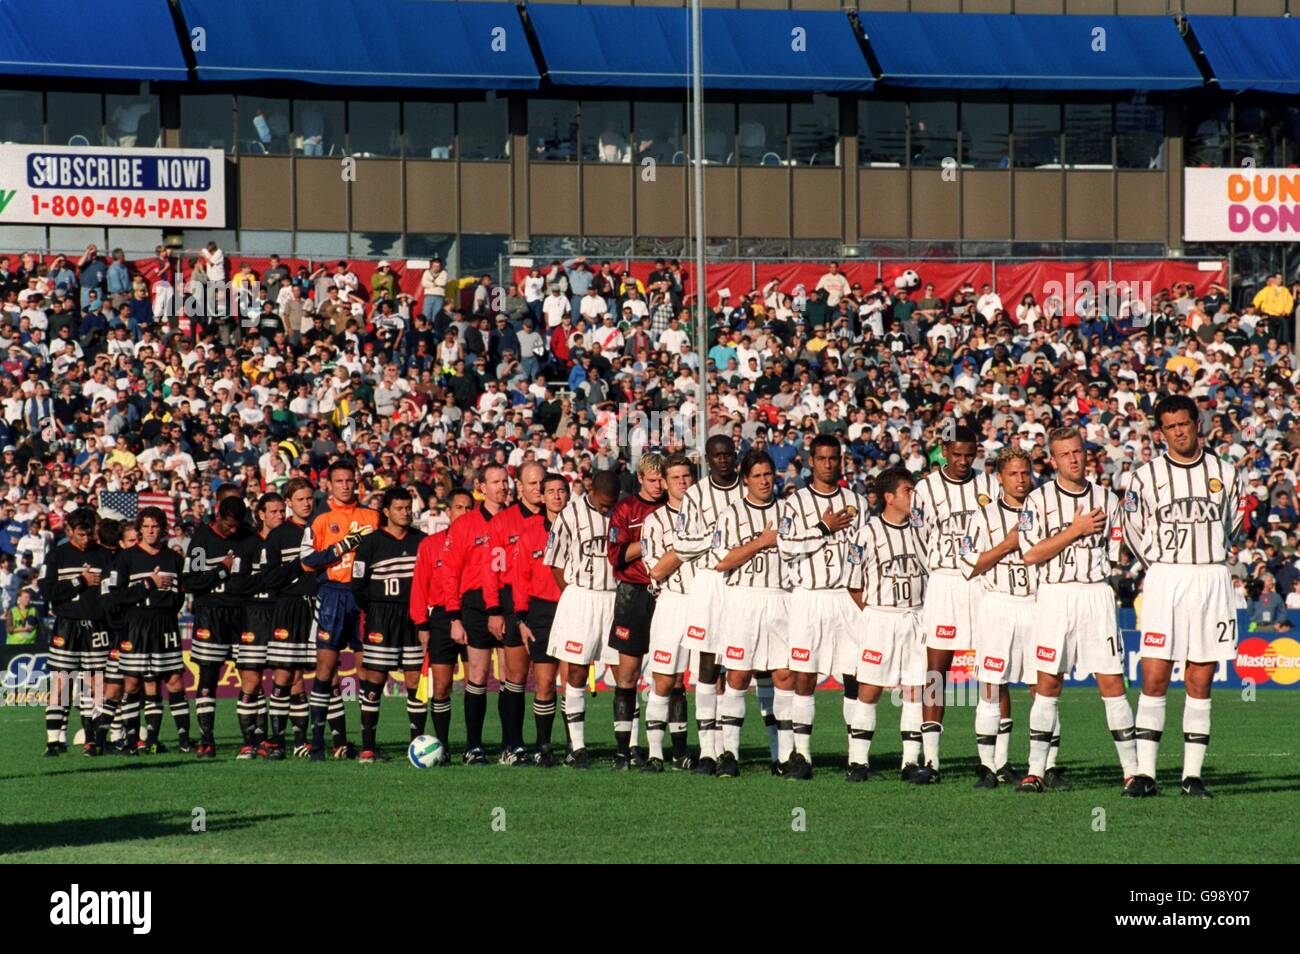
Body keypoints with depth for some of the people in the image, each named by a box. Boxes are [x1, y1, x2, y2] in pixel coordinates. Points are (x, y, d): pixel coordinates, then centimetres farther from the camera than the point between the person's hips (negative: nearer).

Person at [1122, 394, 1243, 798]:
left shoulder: (1223, 473, 7)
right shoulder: (1147, 476, 2)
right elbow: (1133, 530, 13)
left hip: (1212, 579, 2)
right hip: (1164, 580, -1)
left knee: (1200, 681, 2)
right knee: (1154, 678, -8)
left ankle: (1192, 775, 5)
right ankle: (1145, 773, -7)